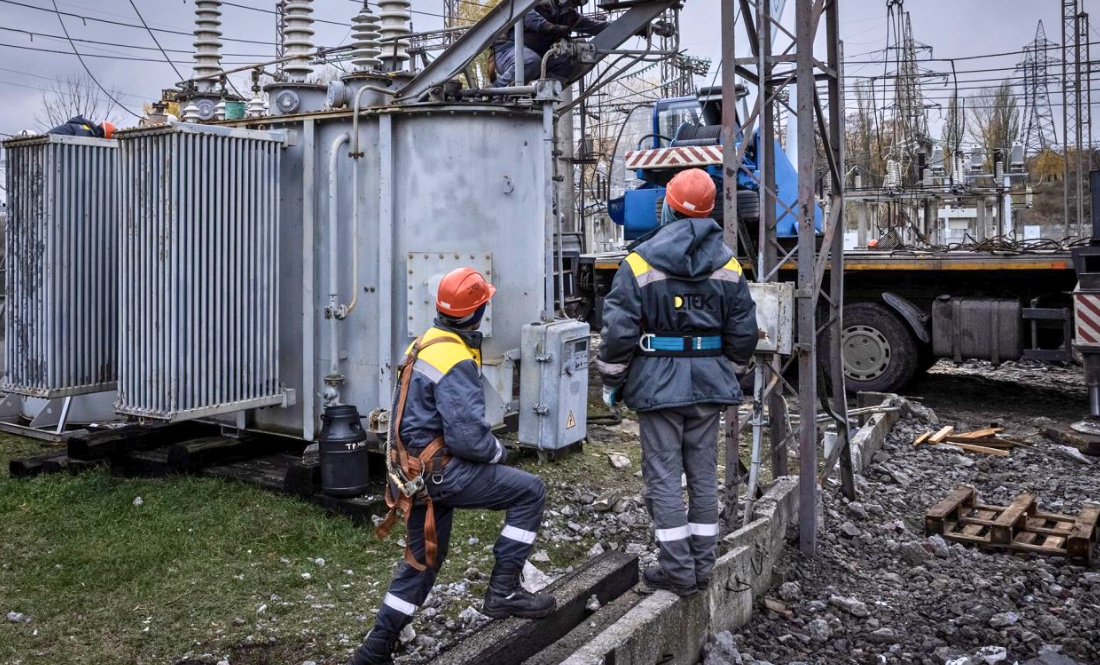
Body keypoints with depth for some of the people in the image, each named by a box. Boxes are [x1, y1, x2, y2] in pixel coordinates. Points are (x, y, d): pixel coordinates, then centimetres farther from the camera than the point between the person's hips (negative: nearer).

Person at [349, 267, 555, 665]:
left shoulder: (426, 343, 9)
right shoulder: (455, 361, -22)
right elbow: (467, 435, -27)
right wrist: (497, 452, -6)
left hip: (417, 468, 10)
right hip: (440, 470, -10)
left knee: (423, 559, 20)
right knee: (530, 492, -4)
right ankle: (502, 592, 2)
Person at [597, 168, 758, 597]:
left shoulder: (640, 262, -8)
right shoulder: (727, 264, 4)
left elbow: (619, 330, -11)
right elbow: (744, 331, 7)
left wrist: (611, 380, 2)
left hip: (657, 383, -4)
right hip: (709, 384, 4)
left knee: (664, 476, 3)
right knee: (703, 474, 12)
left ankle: (677, 570, 7)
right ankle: (702, 565, 21)